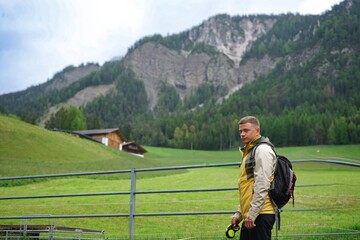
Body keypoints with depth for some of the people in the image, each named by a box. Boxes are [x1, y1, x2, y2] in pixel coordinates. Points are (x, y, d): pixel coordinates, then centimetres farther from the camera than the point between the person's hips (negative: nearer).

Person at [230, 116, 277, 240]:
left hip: (261, 214, -10)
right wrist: (238, 214, 21)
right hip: (249, 215, 10)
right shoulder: (248, 152, 22)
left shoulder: (262, 150, -9)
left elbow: (262, 186, -17)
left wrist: (252, 214, -19)